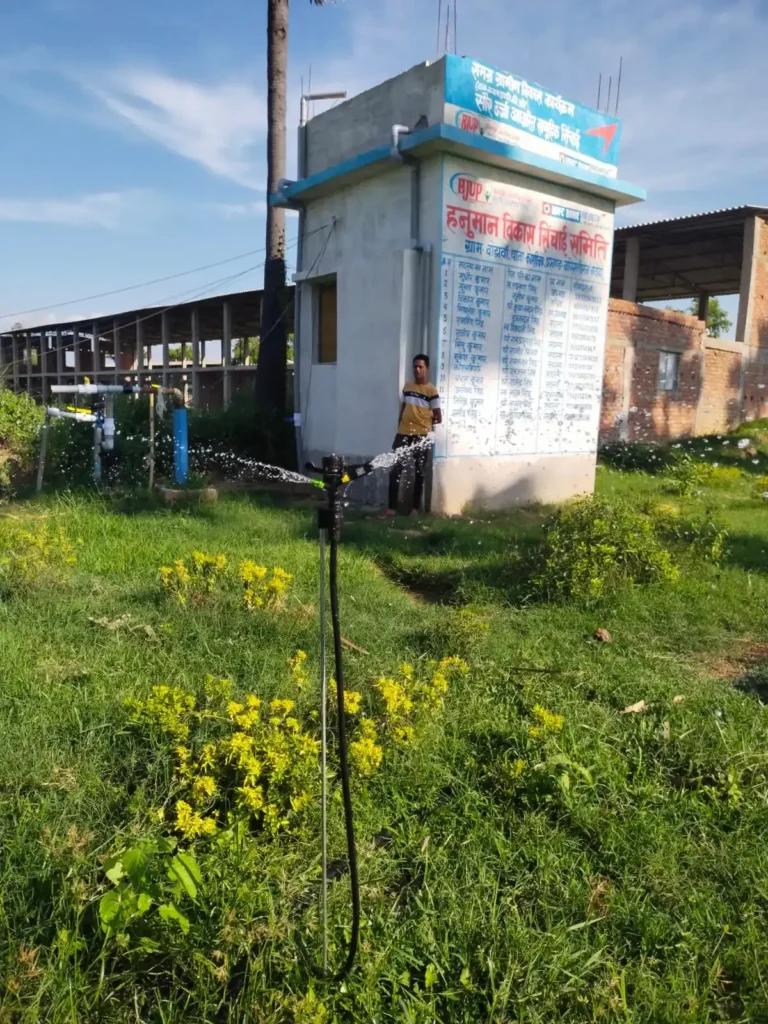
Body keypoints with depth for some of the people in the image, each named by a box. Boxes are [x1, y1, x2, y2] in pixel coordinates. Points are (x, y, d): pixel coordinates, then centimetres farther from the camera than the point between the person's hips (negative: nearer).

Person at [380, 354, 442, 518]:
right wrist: (399, 427, 10)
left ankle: (415, 508, 16)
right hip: (403, 434, 5)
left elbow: (438, 417, -5)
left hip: (421, 436, -4)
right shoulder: (407, 386, 10)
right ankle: (392, 508, 6)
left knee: (419, 473, 8)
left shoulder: (431, 390, -7)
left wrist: (423, 422, 8)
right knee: (395, 471, 1)